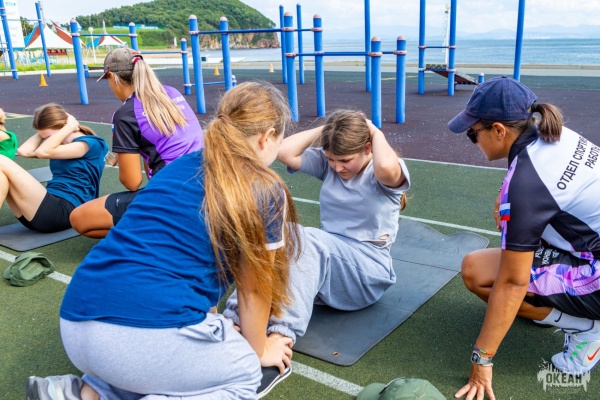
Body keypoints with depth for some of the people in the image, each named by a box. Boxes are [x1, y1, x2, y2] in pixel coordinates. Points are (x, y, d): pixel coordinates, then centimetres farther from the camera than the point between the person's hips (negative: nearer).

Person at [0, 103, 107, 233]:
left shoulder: (91, 144, -3)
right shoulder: (59, 144, 22)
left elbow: (43, 152, -13)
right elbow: (23, 151, 9)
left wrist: (70, 126, -3)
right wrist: (44, 132, 16)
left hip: (63, 211, -9)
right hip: (51, 208, 9)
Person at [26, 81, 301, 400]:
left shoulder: (179, 166, 18)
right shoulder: (265, 190, -1)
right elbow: (253, 289, 9)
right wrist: (258, 350, 28)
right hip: (145, 331, -7)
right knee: (245, 372, 20)